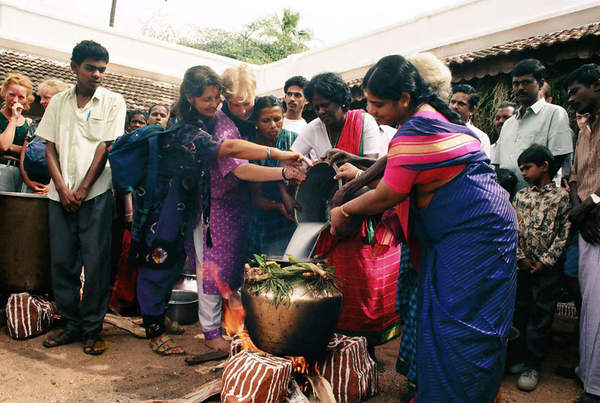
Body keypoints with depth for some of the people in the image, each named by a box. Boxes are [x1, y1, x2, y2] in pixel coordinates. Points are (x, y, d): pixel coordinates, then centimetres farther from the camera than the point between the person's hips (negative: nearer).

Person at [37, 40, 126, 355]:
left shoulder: (113, 101, 5)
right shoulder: (59, 102, 13)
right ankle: (72, 324, 21)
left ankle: (92, 329, 11)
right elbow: (49, 147, 9)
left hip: (95, 193, -3)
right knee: (62, 261, 6)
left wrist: (83, 190, -8)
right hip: (61, 194, 3)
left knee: (96, 263, -2)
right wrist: (62, 188, -5)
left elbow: (106, 147, -3)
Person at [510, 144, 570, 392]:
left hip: (548, 269, -4)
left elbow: (564, 234, -7)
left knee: (541, 317, 3)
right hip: (523, 267, 4)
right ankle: (521, 358, 23)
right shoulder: (520, 196, 8)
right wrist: (521, 258, -4)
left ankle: (532, 366, 12)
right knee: (520, 313, 10)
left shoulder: (562, 197, -4)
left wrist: (544, 262, -11)